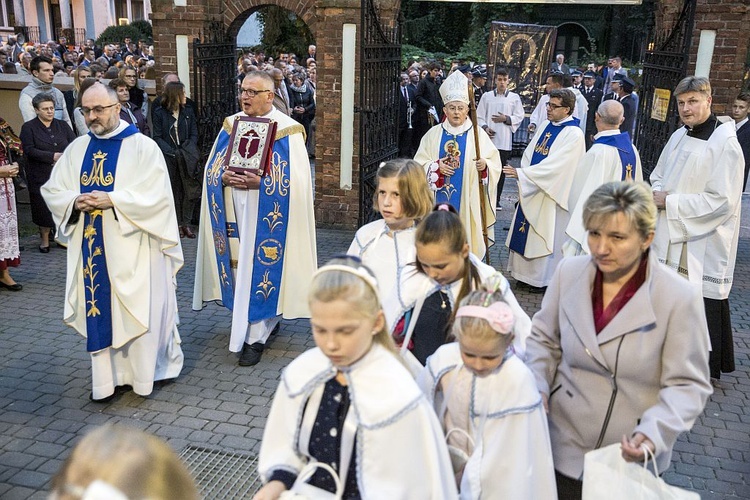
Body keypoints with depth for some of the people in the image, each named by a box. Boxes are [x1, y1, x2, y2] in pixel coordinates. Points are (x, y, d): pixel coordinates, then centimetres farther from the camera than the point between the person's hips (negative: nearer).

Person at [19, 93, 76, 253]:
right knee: (44, 208, 4)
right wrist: (53, 156, -17)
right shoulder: (28, 127, 2)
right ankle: (44, 239, 20)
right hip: (41, 177, -2)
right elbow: (29, 150, -10)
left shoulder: (62, 125, 11)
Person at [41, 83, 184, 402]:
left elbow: (158, 196, -14)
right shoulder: (77, 148, 9)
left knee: (138, 310, 3)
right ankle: (108, 376, 21)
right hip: (92, 247, 5)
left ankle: (144, 372, 19)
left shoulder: (143, 147, -6)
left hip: (133, 248, -4)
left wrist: (112, 200, -20)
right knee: (100, 309, 9)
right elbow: (51, 190, 11)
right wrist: (75, 201, -10)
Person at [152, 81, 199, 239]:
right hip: (169, 159, -2)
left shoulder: (188, 111, 9)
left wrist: (186, 151, -9)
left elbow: (194, 134, 7)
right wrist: (173, 152, -14)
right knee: (174, 190, 3)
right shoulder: (159, 113, 1)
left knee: (188, 189, -1)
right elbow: (157, 137, -3)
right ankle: (178, 224, 9)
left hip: (188, 157, 2)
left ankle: (186, 223, 6)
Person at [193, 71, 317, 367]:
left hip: (266, 217, -5)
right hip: (235, 213, 5)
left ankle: (256, 336, 6)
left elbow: (296, 179, -12)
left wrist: (260, 182, -22)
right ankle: (266, 319, 29)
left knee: (259, 269, -3)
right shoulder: (231, 125, 9)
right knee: (239, 263, 10)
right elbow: (212, 167, 10)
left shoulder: (287, 130, -6)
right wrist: (225, 178, -12)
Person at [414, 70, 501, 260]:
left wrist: (485, 165, -22)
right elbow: (419, 164, 6)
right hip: (440, 200, 2)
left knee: (465, 238, 0)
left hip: (467, 201, -1)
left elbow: (495, 163, 0)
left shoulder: (478, 134, 2)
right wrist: (436, 167, -13)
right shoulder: (433, 134, 6)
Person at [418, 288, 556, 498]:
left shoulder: (517, 380, -29)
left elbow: (508, 447, -19)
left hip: (496, 477, -3)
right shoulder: (444, 359, -19)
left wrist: (472, 477, -10)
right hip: (451, 463, 3)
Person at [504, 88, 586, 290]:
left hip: (552, 194, -7)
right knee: (526, 231, 13)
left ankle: (545, 278, 18)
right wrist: (523, 175, -8)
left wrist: (522, 174, -24)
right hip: (532, 190, 8)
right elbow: (530, 152, 10)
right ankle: (529, 272, 28)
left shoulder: (574, 134, -16)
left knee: (548, 234, 3)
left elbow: (554, 165, -23)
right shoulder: (546, 125, 8)